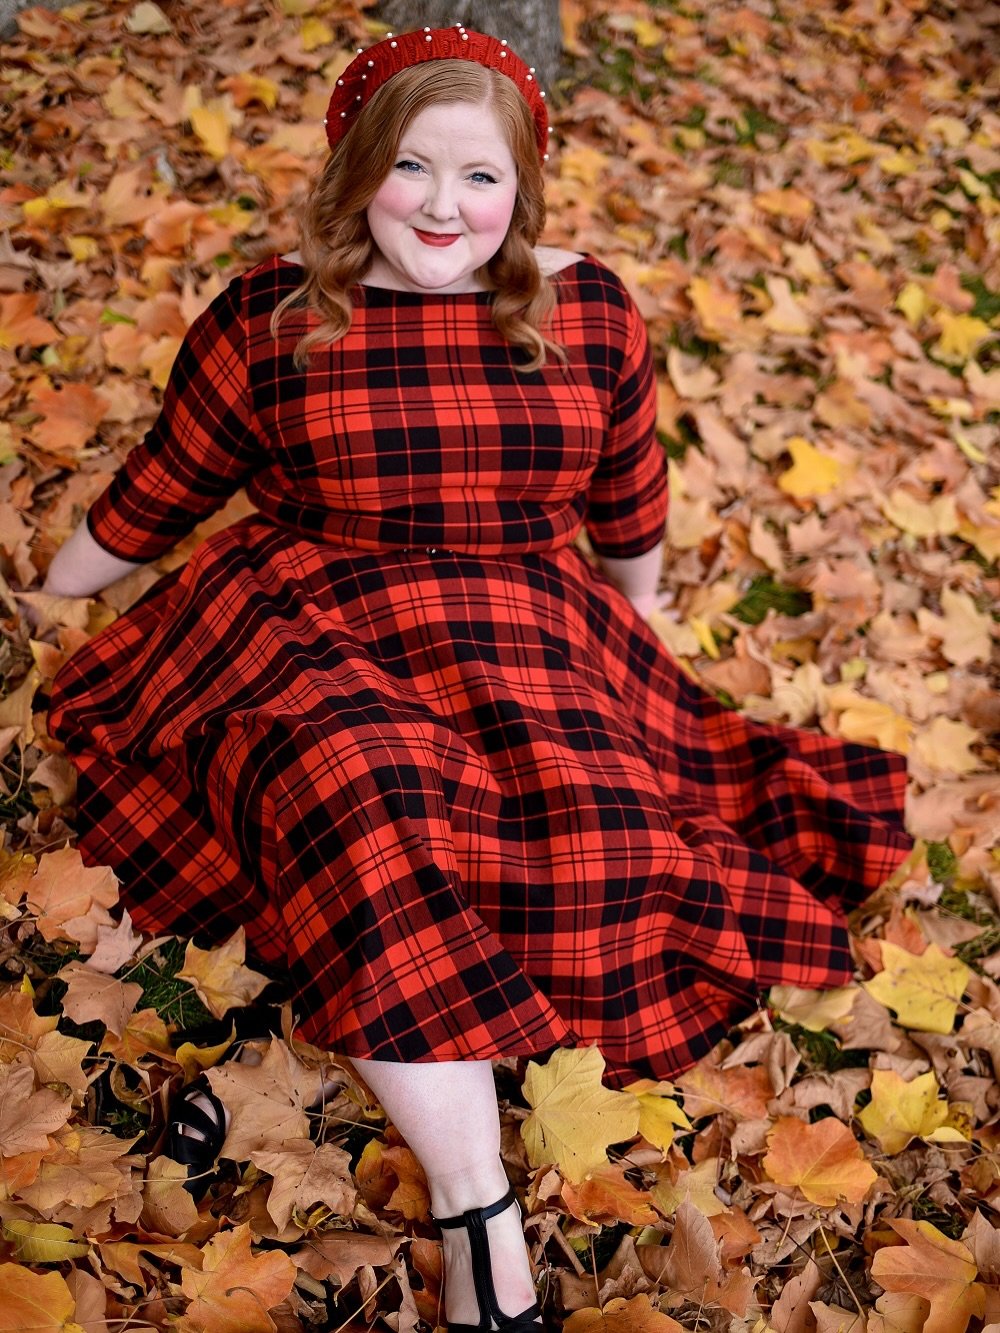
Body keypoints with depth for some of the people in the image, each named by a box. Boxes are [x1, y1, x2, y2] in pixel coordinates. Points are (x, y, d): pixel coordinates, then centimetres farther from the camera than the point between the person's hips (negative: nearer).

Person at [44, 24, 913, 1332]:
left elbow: (627, 502, 18)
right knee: (363, 811, -34)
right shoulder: (271, 316, 0)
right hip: (314, 628, -1)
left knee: (597, 837, -31)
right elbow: (163, 486, 13)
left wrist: (634, 626, 29)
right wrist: (52, 593, 22)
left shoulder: (587, 312, 5)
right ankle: (479, 1216, -26)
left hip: (530, 628, 2)